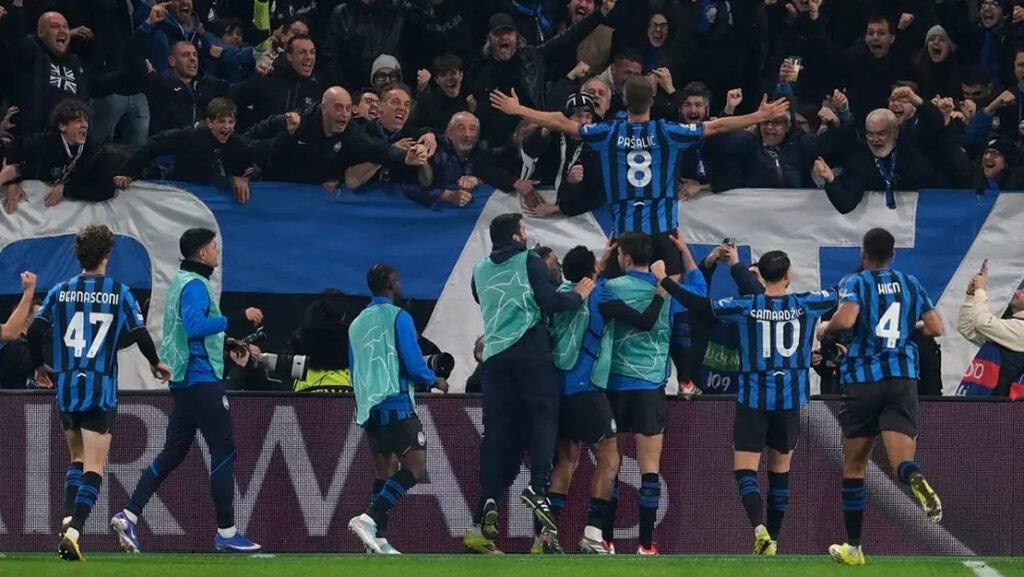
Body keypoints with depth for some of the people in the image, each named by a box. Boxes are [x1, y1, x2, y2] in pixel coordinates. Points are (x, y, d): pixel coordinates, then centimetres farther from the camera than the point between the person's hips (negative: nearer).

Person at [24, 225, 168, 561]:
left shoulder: (60, 292, 3)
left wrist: (39, 367, 15)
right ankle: (75, 531, -18)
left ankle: (68, 518, 1)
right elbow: (140, 335, -6)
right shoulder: (119, 294, -3)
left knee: (77, 459, 21)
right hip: (101, 389, -3)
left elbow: (35, 331, -3)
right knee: (94, 467, -2)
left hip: (66, 386, 3)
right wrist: (155, 363, 14)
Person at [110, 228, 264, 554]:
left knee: (173, 452, 10)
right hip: (202, 378, -10)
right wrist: (239, 318, -30)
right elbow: (194, 325, -29)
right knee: (224, 450, -4)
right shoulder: (194, 285, -14)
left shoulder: (182, 282, 16)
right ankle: (226, 533, -2)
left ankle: (128, 516, 2)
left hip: (184, 380, 10)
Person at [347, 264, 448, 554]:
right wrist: (435, 381, 8)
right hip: (396, 403, -8)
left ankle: (377, 538, 2)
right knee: (416, 466, -8)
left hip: (367, 407, 8)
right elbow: (414, 364, -11)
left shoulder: (357, 324, 15)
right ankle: (370, 518, -23)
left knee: (385, 471, 11)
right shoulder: (399, 318, -7)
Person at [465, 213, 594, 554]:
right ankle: (538, 488, -24)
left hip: (494, 354, 5)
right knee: (543, 416, -5)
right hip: (530, 348, -4)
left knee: (498, 430, 3)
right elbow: (549, 302, -7)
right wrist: (578, 296, 9)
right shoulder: (529, 261, 1)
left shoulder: (481, 271, 16)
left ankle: (489, 499, -11)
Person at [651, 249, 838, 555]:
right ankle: (773, 538, 20)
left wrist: (663, 280, 6)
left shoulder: (746, 307, -7)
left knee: (745, 470, -5)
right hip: (790, 401, 2)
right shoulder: (806, 305, -2)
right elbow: (842, 294, 14)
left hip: (753, 400, -2)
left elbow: (699, 304, -5)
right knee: (780, 471, 15)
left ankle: (759, 527, -28)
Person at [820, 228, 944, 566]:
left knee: (854, 465, 14)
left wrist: (825, 329, 2)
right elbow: (936, 328, 10)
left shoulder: (855, 283, 0)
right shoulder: (911, 284, 11)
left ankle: (853, 548, 19)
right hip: (903, 377, 2)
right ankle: (917, 481, -49)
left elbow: (845, 319, -19)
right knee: (902, 461, -10)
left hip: (863, 379, -2)